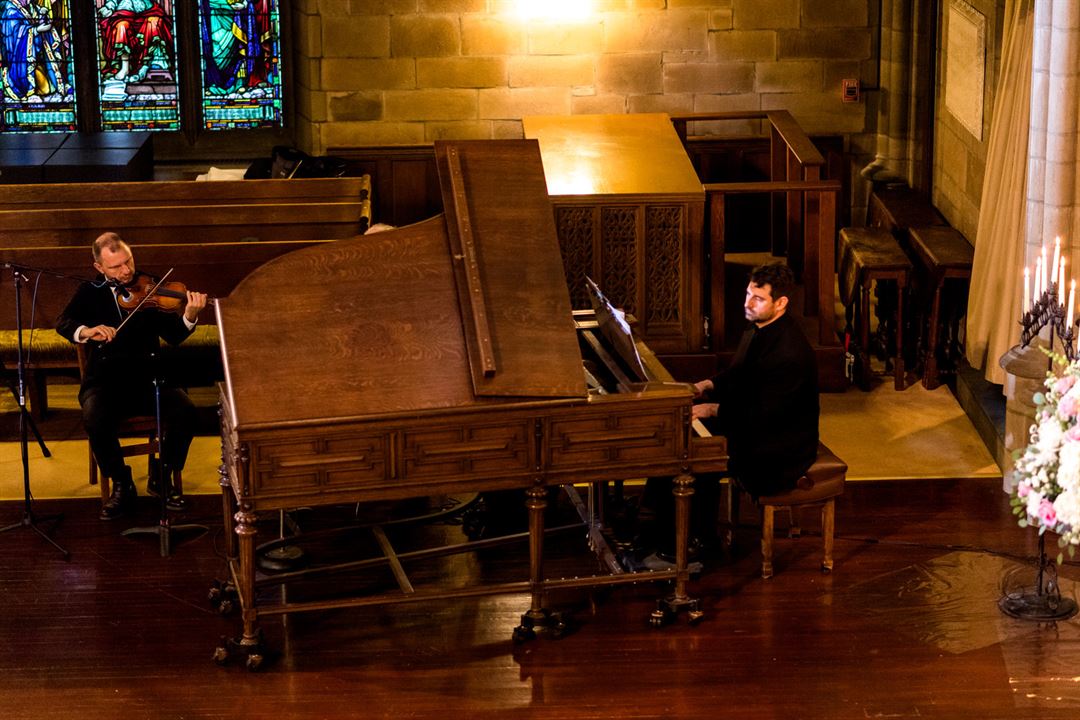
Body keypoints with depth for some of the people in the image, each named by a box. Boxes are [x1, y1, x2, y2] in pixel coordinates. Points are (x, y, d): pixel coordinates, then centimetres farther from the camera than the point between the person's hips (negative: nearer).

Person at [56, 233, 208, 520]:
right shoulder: (90, 292, 10)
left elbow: (173, 336, -2)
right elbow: (63, 323, -4)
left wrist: (190, 316, -24)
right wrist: (86, 331, -26)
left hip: (147, 377, 1)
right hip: (105, 380, -1)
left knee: (185, 411, -26)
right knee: (95, 419, -32)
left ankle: (163, 477, -1)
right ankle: (121, 486, -9)